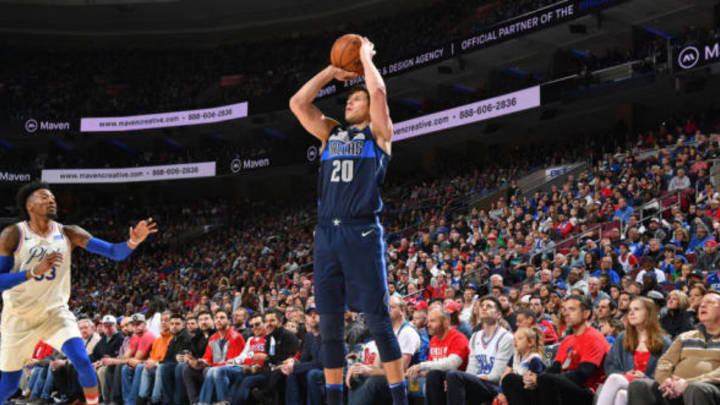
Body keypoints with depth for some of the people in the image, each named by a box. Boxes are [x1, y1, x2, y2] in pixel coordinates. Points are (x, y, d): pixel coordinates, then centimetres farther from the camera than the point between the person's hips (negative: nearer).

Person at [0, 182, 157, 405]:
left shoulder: (68, 234, -5)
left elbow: (115, 252, -11)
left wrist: (133, 242, -32)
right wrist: (35, 271, -30)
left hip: (55, 311, 2)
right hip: (20, 317, -1)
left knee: (82, 361, -21)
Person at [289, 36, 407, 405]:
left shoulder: (377, 133, 7)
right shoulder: (330, 133, 20)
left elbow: (379, 92, -9)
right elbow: (297, 103, 13)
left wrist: (366, 56, 7)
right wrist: (330, 72, 17)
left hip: (362, 233, -5)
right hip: (326, 234, 5)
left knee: (377, 320, -6)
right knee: (329, 325, 6)